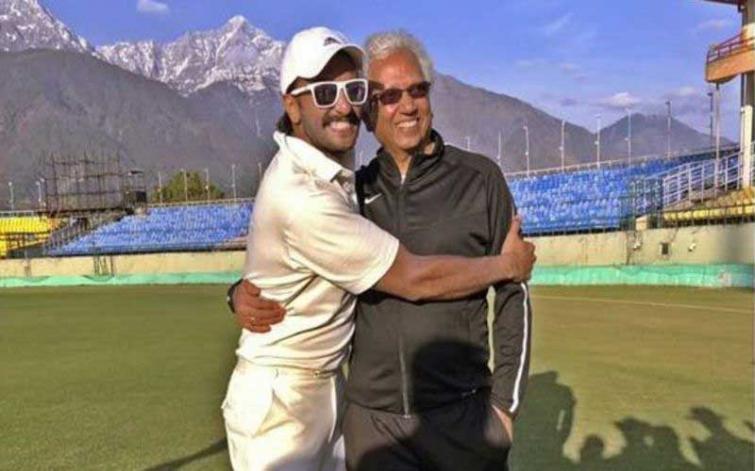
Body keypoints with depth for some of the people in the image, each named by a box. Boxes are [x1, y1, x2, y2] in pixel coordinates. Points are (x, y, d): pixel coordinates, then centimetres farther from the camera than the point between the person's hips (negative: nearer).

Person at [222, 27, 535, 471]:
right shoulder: (300, 196, -28)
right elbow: (413, 279, -23)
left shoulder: (339, 171, 1)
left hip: (330, 385, 8)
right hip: (279, 399, -8)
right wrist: (507, 264, -9)